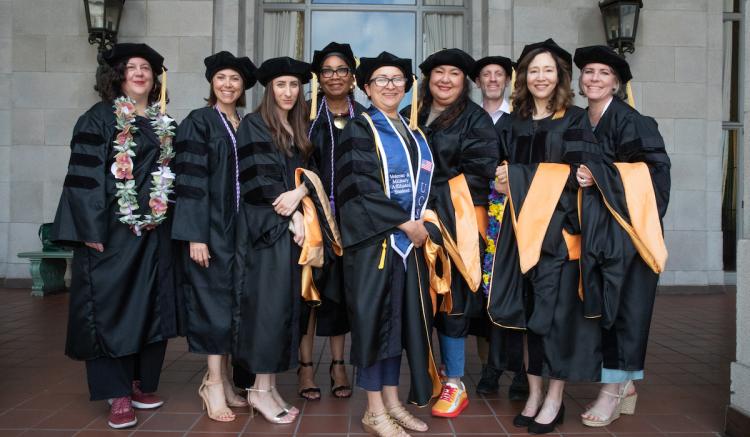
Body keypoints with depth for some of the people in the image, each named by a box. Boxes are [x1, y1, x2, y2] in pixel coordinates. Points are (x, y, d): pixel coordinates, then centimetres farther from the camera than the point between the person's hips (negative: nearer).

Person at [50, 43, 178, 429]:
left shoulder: (164, 125, 14)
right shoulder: (98, 118, -2)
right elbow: (83, 177, -8)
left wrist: (171, 223, 10)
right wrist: (91, 230, -16)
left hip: (155, 230, 5)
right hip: (111, 230, -5)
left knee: (152, 306, 8)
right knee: (112, 308, -3)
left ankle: (142, 383, 21)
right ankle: (118, 394, 5)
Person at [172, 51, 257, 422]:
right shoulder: (198, 122, -3)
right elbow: (190, 181, -10)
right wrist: (196, 234, -17)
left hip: (239, 227, 6)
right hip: (210, 227, -5)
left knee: (232, 302, 8)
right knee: (214, 302, -4)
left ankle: (221, 379, 19)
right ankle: (213, 384, 6)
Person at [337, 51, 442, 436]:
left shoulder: (414, 134, 17)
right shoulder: (359, 129, -4)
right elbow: (359, 186, -14)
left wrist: (422, 223, 0)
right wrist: (405, 223, -16)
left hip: (410, 241, 7)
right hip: (374, 240, -6)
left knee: (401, 319, 9)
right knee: (375, 318, -3)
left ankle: (392, 402, 21)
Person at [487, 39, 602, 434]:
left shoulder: (574, 120, 0)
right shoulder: (516, 121, 14)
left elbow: (579, 174, -9)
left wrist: (517, 177, -11)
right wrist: (503, 182, 0)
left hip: (558, 226, -4)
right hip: (522, 227, 4)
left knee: (557, 308, -3)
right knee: (527, 309, 6)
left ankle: (555, 399, 9)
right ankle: (534, 392, 18)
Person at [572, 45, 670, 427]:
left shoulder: (629, 120, -9)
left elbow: (653, 167, -15)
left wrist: (598, 175, -18)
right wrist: (577, 176, 0)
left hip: (627, 225, -7)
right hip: (595, 227, 7)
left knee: (623, 303, -2)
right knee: (604, 304, 8)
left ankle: (612, 390, 7)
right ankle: (624, 385, 21)